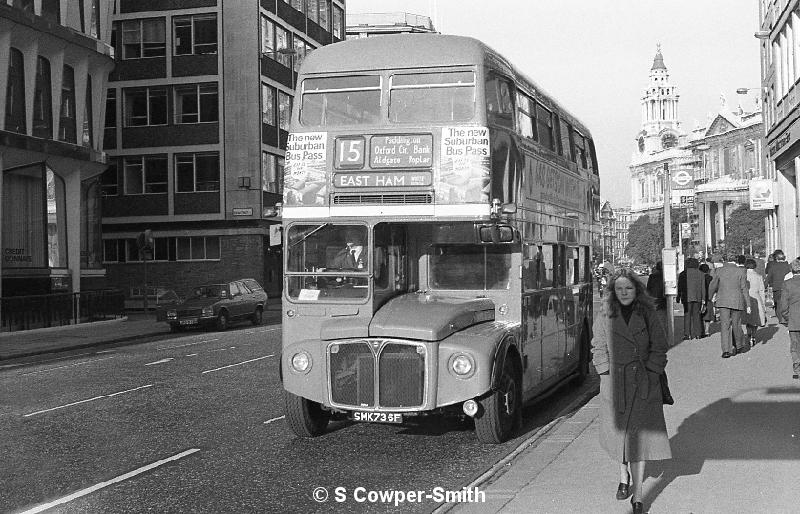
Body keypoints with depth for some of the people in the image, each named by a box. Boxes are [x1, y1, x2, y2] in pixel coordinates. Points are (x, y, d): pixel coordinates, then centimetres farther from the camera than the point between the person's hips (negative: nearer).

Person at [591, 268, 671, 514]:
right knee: (617, 429, 9)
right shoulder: (604, 317, 1)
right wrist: (608, 376, -3)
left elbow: (659, 348, 3)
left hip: (644, 382, -1)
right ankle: (624, 474, 38)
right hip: (614, 381, 1)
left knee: (640, 434, -4)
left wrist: (649, 374, -6)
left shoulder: (649, 316, 0)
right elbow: (599, 350, 5)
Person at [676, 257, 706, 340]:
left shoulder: (682, 274, 0)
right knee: (696, 315, 9)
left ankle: (687, 334, -5)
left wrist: (678, 298, 6)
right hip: (698, 298, 2)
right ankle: (696, 334, 8)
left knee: (687, 315, 2)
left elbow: (680, 287, 0)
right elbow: (703, 288, 5)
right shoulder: (700, 274, 6)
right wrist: (703, 299, 7)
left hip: (687, 297, -2)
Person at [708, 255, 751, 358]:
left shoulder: (719, 271, 2)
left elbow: (712, 286, 6)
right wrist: (748, 305, 1)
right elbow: (744, 289, -2)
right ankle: (739, 346, 28)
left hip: (723, 301, 0)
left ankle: (726, 350, -10)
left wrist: (710, 297, 24)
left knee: (725, 325, -1)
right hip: (737, 301, 0)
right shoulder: (740, 271, -2)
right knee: (736, 324, 13)